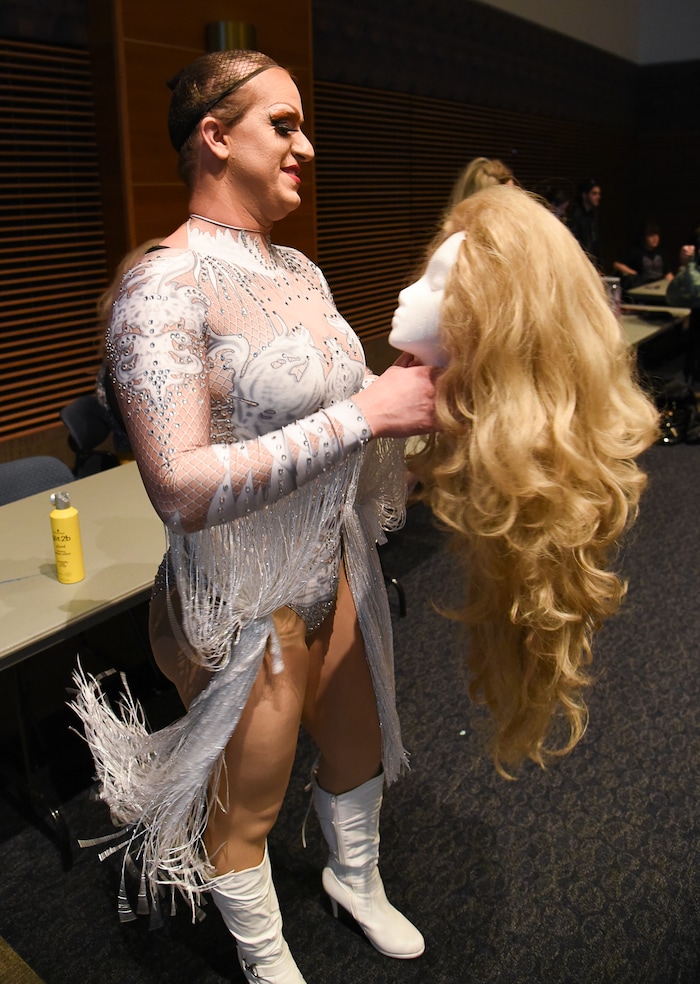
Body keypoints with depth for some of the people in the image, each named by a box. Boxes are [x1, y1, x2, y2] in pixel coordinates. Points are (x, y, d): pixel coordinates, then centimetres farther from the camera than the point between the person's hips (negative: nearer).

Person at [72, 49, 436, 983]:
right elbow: (182, 488, -31)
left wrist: (406, 383, -5)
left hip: (333, 565, 8)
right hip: (246, 603, -7)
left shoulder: (300, 270, 4)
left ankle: (355, 879, 60)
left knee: (360, 743, 27)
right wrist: (365, 413, -30)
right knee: (249, 803, 17)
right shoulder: (166, 285, -22)